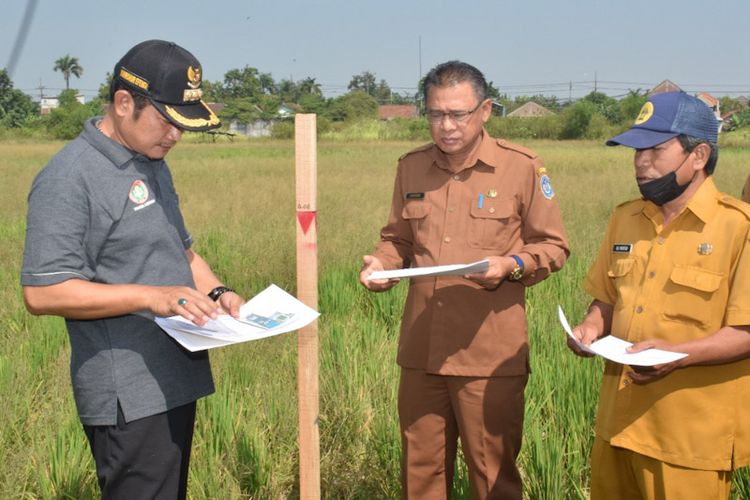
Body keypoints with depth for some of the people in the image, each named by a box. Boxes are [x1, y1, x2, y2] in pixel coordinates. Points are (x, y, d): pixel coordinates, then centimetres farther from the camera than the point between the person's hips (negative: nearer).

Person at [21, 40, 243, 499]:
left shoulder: (154, 165, 13)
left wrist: (217, 292, 3)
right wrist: (150, 297, -26)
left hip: (177, 380, 9)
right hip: (131, 400, -9)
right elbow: (42, 293, -20)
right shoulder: (70, 177, -15)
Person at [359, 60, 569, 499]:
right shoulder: (411, 167, 9)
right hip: (421, 348, 4)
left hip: (490, 353, -4)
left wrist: (511, 265, -17)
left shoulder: (523, 167, -2)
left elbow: (553, 247, 2)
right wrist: (383, 264, -1)